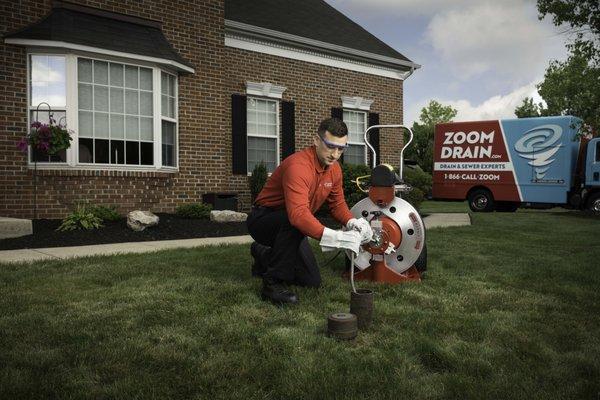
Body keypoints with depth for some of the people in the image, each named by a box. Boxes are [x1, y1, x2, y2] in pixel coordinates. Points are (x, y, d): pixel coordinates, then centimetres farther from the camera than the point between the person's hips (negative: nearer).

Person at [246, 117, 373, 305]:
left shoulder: (334, 169, -5)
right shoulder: (298, 165, -33)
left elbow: (337, 203, 6)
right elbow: (298, 213, -45)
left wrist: (352, 222, -16)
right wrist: (334, 237, -56)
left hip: (289, 225, 8)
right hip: (262, 219, -8)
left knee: (312, 281, 7)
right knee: (294, 222, -40)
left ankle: (264, 255, 29)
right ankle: (273, 282, -24)